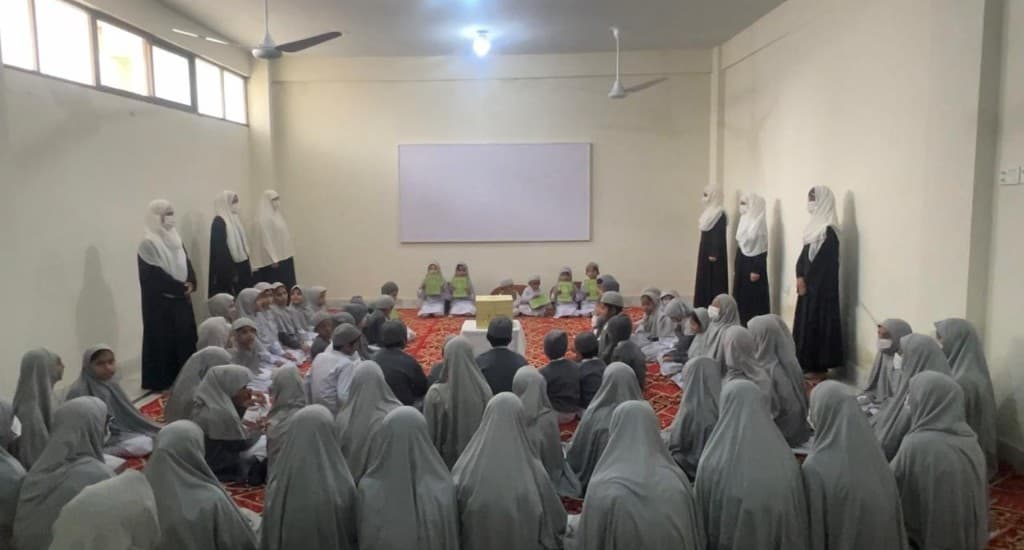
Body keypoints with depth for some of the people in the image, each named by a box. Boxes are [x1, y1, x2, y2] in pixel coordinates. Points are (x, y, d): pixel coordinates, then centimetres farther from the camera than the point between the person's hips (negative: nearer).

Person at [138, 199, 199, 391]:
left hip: (181, 298, 7)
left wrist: (191, 283, -8)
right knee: (164, 339, 0)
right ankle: (162, 381, 10)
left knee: (186, 336, 9)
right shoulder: (148, 244, -13)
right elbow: (156, 275, -18)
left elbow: (186, 263, 10)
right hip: (160, 302, -7)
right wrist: (182, 288, -13)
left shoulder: (174, 238, 10)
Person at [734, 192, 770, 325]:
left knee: (754, 296, -2)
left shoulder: (760, 222, -14)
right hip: (742, 263, 8)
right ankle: (743, 324, 20)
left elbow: (761, 249, -17)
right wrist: (736, 269, 15)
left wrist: (756, 270, -19)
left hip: (753, 263, -8)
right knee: (741, 295, 11)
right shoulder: (744, 221, 10)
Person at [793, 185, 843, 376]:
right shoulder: (816, 225, 13)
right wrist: (800, 276, 1)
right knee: (807, 321, 12)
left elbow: (820, 261, -19)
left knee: (817, 321, -5)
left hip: (820, 286, -9)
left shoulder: (828, 231, -16)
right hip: (810, 284, 9)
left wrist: (803, 279, -12)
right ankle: (809, 364, 19)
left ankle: (818, 367, 2)